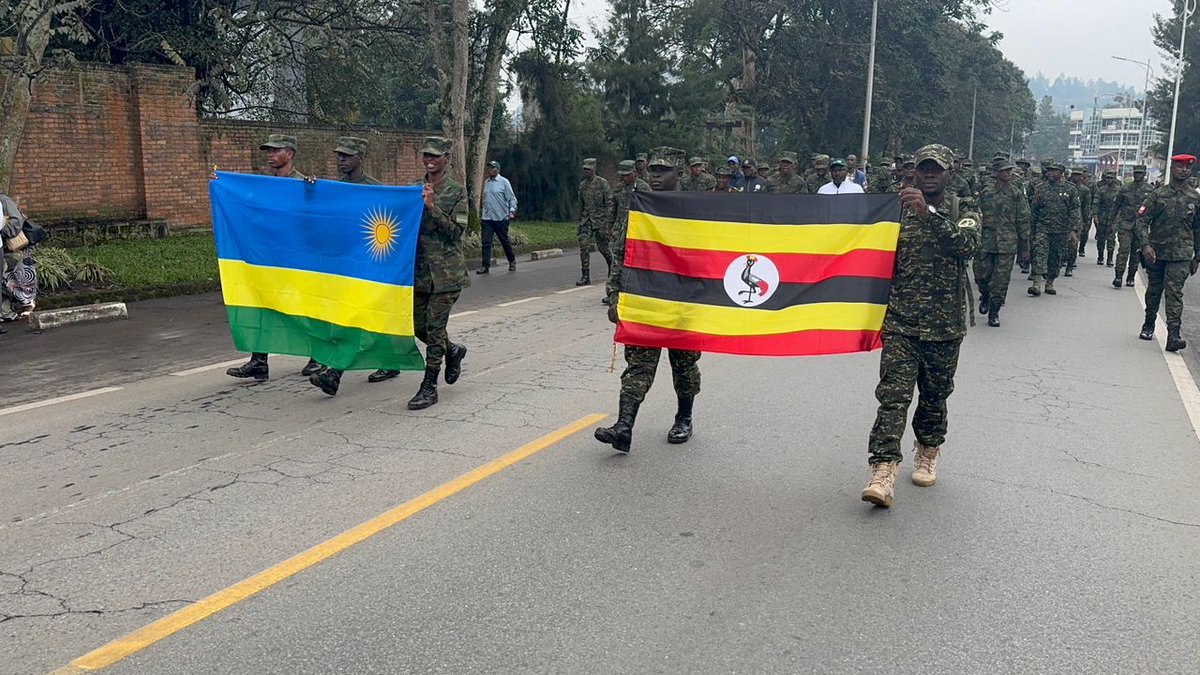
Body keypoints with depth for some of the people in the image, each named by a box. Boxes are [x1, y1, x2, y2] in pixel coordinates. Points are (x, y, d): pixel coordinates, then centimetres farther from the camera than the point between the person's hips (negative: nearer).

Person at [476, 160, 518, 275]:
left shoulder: (504, 182, -3)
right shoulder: (486, 182, 13)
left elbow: (512, 198, -5)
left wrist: (512, 211, -18)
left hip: (501, 218, -4)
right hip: (487, 218, 4)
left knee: (504, 241, 6)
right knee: (486, 242, -5)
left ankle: (512, 261, 26)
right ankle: (485, 266, -5)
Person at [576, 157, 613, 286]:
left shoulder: (602, 183, -7)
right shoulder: (582, 185, 9)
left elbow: (609, 203, -9)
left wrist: (607, 221, -15)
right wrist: (580, 220, 16)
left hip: (600, 220, -4)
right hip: (586, 220, 4)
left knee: (603, 247, 6)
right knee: (584, 247, -9)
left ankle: (612, 265, 35)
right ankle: (585, 276, -7)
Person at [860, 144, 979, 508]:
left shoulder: (964, 211, 4)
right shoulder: (900, 207, 6)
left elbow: (966, 244, -18)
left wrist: (929, 213, -28)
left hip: (944, 324, 0)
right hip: (900, 320, 0)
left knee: (934, 394, 13)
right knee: (893, 394, -10)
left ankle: (928, 454, 34)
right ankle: (884, 472, -14)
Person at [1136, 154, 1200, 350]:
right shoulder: (1158, 194, 1)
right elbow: (1142, 220, -3)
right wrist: (1145, 245, -16)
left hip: (1181, 254, 0)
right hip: (1156, 252, 0)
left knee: (1174, 292, -10)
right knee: (1153, 290, 12)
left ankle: (1173, 335, -17)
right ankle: (1148, 325, 30)